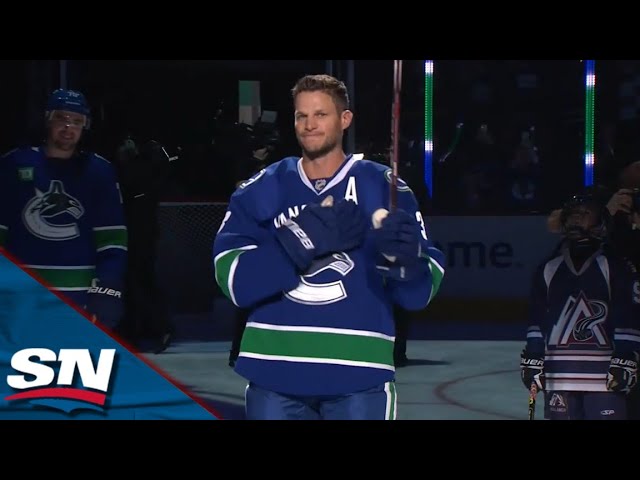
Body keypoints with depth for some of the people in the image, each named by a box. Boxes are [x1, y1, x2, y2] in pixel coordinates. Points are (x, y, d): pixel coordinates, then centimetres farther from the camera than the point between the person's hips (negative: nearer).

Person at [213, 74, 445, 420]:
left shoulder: (385, 188, 1)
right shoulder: (260, 190, 5)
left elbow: (420, 291, -3)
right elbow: (233, 279, -7)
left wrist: (403, 258, -25)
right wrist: (302, 239, -19)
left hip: (358, 377, -1)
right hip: (273, 374, 2)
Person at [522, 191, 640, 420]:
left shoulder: (614, 266, 0)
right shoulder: (549, 268, 12)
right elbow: (537, 319, 15)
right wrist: (531, 359, 8)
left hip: (604, 374, -4)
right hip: (559, 373, 4)